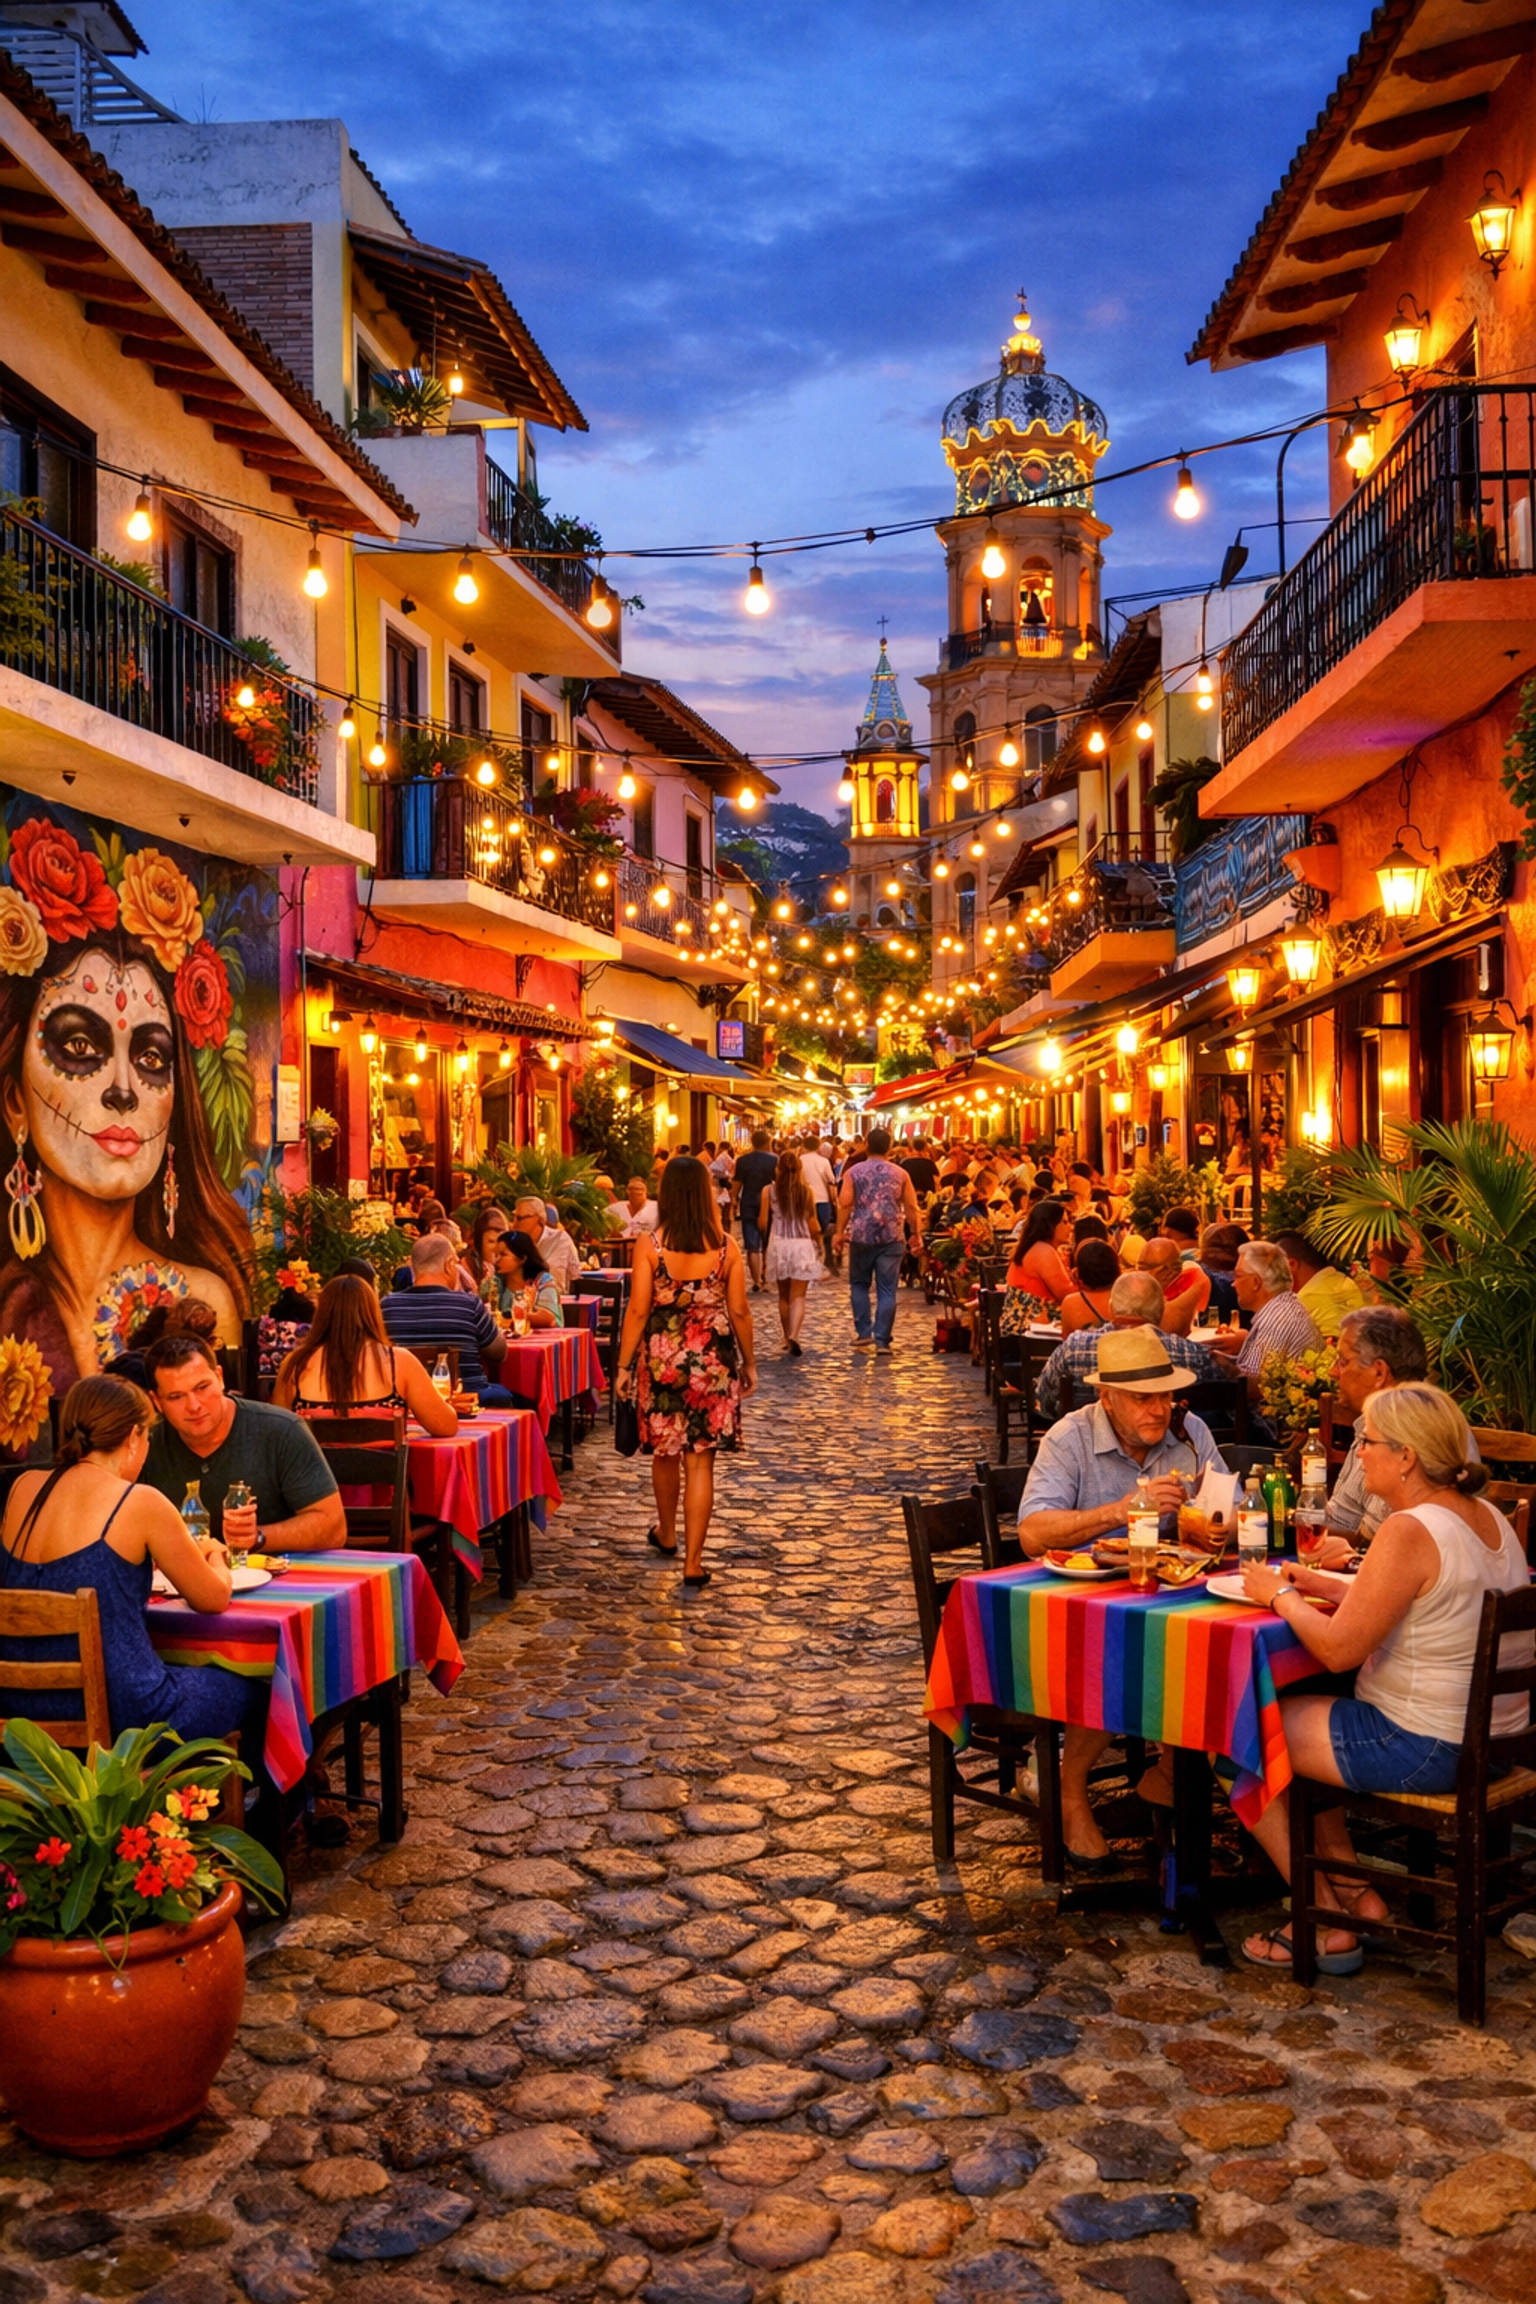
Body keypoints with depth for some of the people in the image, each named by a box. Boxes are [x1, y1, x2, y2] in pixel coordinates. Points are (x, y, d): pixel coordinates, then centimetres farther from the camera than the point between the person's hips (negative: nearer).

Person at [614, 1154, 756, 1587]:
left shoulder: (650, 1246, -9)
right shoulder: (726, 1246, -5)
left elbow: (638, 1311, -9)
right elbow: (739, 1312, -1)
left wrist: (624, 1365, 0)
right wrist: (749, 1363, 11)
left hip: (661, 1359, 0)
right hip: (713, 1361, 0)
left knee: (665, 1452, 20)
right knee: (700, 1461, 2)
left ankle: (666, 1535, 39)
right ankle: (693, 1563, 1)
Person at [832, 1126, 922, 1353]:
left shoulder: (853, 1172, 0)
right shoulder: (900, 1174, 3)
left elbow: (845, 1204, -6)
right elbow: (912, 1208, 3)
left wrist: (839, 1232, -1)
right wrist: (915, 1233, 12)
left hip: (862, 1236, 0)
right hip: (892, 1237, 0)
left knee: (859, 1284, 16)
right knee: (886, 1289, 2)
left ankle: (863, 1333, 9)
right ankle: (882, 1340, 0)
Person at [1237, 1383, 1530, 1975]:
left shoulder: (1409, 1531, -24)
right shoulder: (1486, 1517, 5)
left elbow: (1338, 1649, -23)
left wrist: (1281, 1596, -7)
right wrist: (1321, 1583, 11)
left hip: (1428, 1749, -10)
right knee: (1297, 1715, 24)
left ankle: (1327, 1926, 13)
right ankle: (1353, 1894, 24)